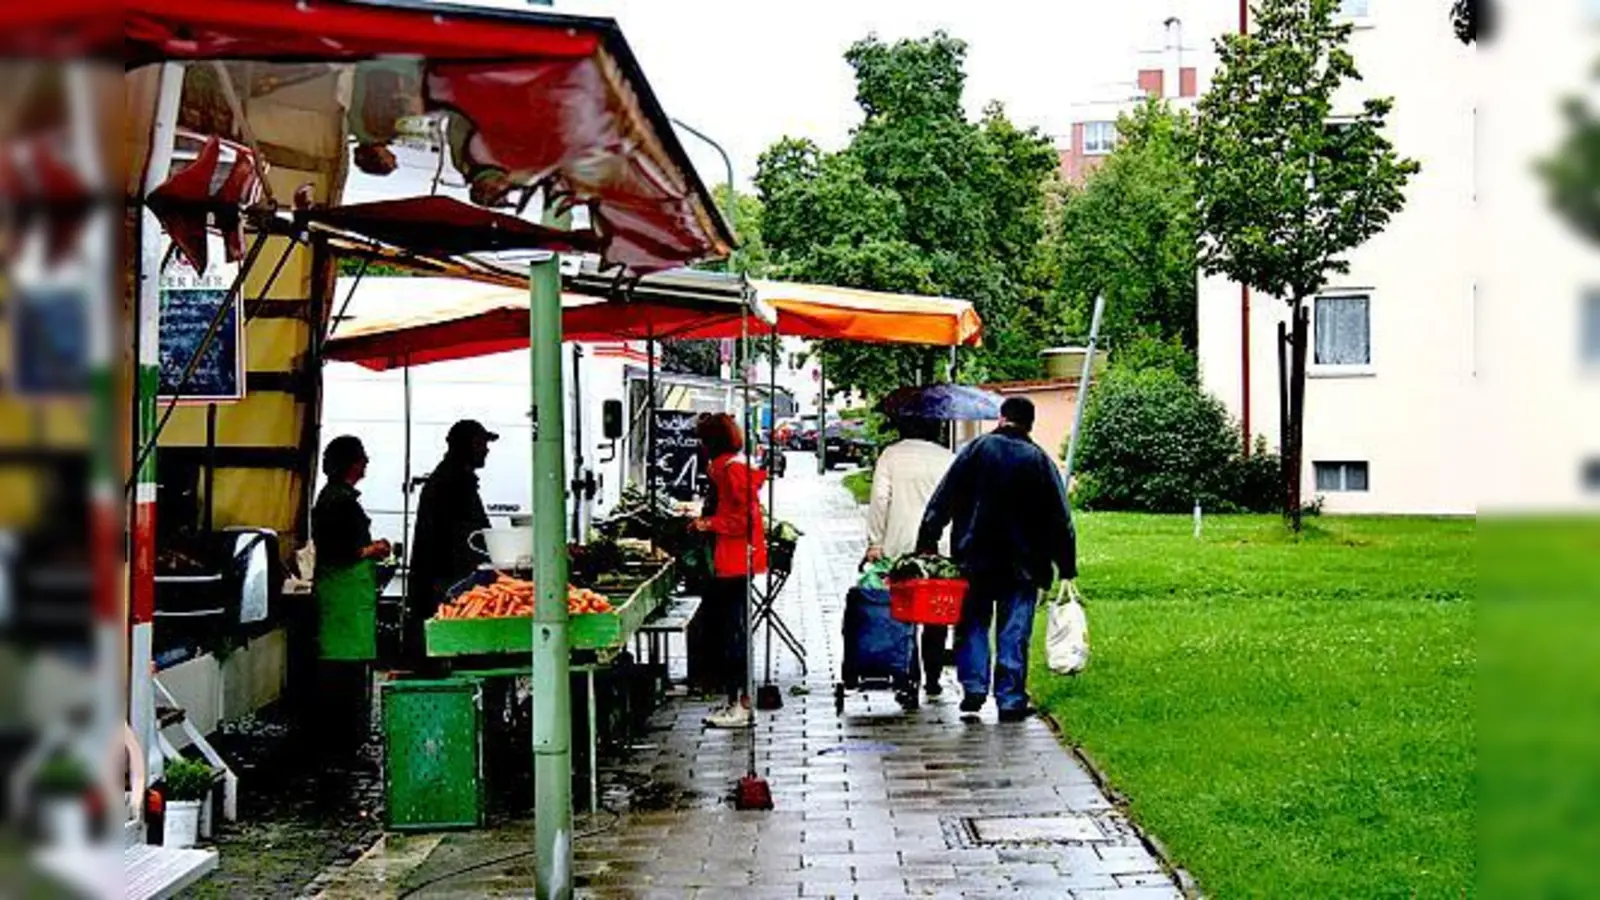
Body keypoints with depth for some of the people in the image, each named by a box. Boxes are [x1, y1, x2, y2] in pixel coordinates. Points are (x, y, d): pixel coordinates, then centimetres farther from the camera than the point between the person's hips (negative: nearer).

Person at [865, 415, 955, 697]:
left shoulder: (890, 455, 0)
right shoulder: (948, 458, 4)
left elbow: (880, 500, -3)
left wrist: (875, 541, 1)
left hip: (900, 547, -1)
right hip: (941, 548, 1)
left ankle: (908, 677, -3)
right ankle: (932, 678, 11)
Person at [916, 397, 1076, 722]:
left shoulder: (976, 450, -1)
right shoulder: (1040, 461, 1)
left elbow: (941, 501, -3)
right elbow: (1060, 520, 2)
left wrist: (925, 543, 1)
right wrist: (1067, 569, 8)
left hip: (975, 560, 0)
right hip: (1023, 565, 0)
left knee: (973, 624, 13)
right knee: (1014, 633, 4)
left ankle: (974, 687, 2)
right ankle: (1011, 700, 4)